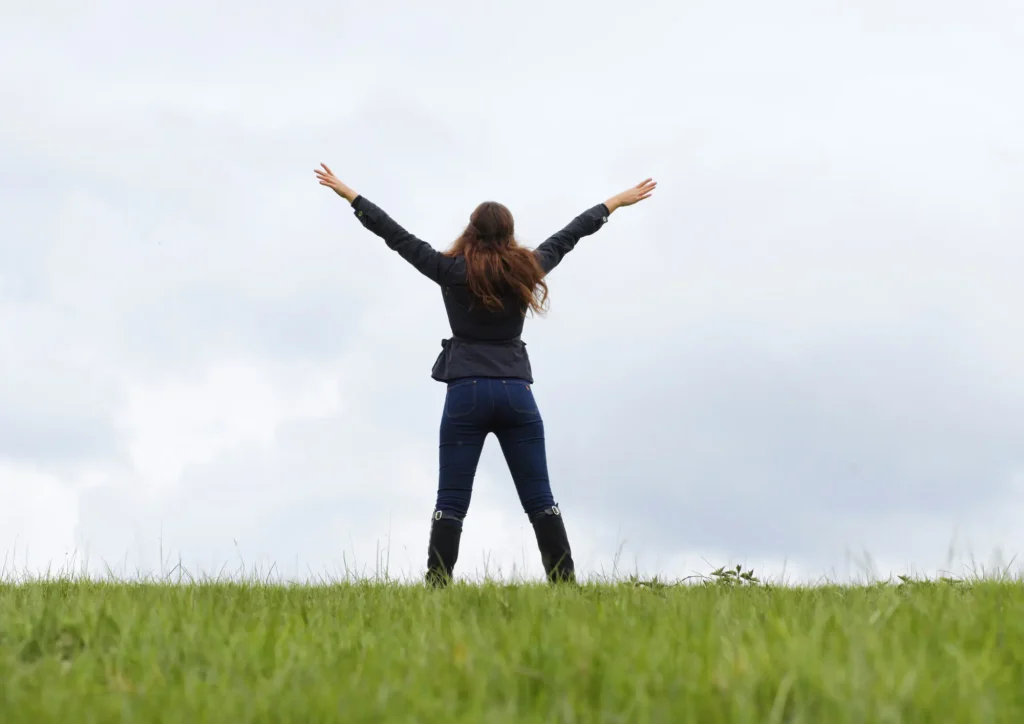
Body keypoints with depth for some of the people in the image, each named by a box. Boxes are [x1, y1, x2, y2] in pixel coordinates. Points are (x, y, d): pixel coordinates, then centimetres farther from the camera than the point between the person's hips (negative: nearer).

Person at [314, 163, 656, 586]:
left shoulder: (452, 271, -1)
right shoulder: (526, 269, 6)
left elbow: (396, 235, 3)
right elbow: (569, 235, 19)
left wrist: (348, 194, 10)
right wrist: (616, 202, 32)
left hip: (467, 393, -2)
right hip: (516, 393, 2)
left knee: (452, 501, -2)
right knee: (539, 500, 4)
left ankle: (437, 587, -7)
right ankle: (565, 583, 2)